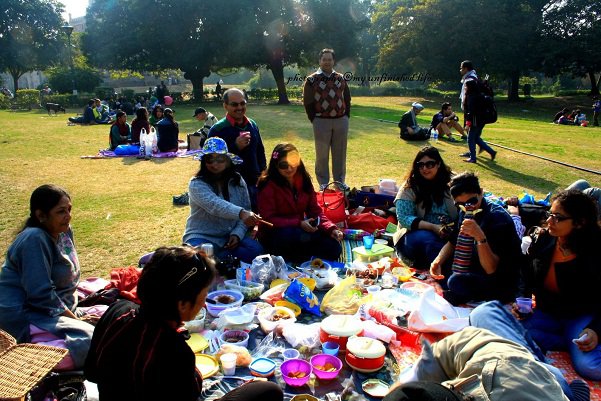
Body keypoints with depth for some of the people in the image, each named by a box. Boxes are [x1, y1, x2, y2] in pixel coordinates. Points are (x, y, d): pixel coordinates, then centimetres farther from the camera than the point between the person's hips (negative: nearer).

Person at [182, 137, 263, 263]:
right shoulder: (197, 184, -12)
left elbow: (246, 210, 4)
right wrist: (241, 213, -48)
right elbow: (215, 205, -31)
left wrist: (237, 233, -14)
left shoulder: (238, 181, 4)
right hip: (202, 237, -5)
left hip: (231, 236, 5)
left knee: (255, 249, -22)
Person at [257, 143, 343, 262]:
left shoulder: (304, 180, 1)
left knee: (334, 248, -13)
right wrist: (299, 223, -27)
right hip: (275, 234, -5)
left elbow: (316, 211, 2)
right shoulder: (268, 185, -15)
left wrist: (331, 229, -17)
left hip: (299, 230, 5)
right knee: (304, 237, -36)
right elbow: (268, 219, -17)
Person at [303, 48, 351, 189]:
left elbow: (347, 98, 16)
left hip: (341, 121, 4)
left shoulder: (341, 78, 10)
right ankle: (323, 182, 15)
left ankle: (340, 181, 22)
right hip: (321, 122, -3)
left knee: (340, 153, 9)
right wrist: (314, 119, -6)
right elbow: (307, 102, -2)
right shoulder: (312, 80, -2)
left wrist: (346, 115, 7)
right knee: (322, 153, 4)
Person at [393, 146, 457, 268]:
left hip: (447, 234, 3)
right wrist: (433, 227, -21)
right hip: (414, 235, -2)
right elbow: (404, 218, -9)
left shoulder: (449, 185, 11)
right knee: (429, 239, -37)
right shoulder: (409, 187, 1)